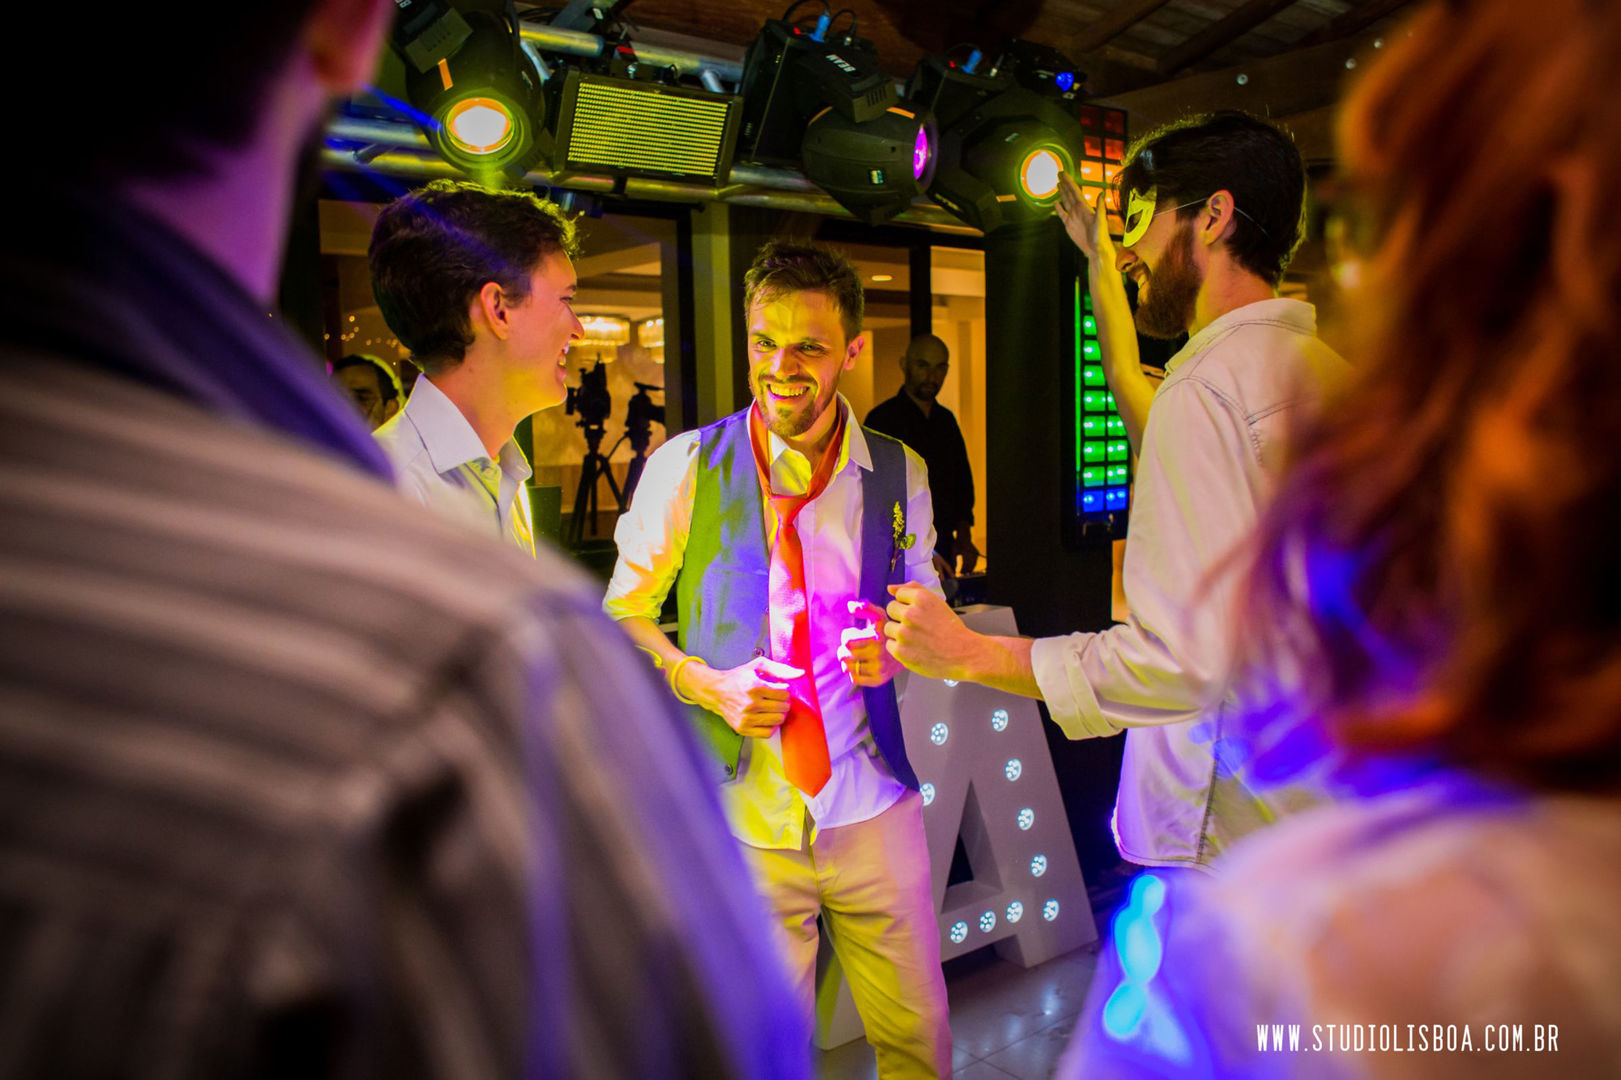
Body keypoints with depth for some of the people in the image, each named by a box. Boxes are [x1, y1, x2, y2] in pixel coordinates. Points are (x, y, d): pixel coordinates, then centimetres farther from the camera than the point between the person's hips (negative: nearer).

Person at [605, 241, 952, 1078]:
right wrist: (706, 685, -14)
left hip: (872, 809, 2)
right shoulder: (686, 467, -6)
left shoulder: (898, 474, 1)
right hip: (742, 817, -1)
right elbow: (622, 615, 3)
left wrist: (891, 649, -12)